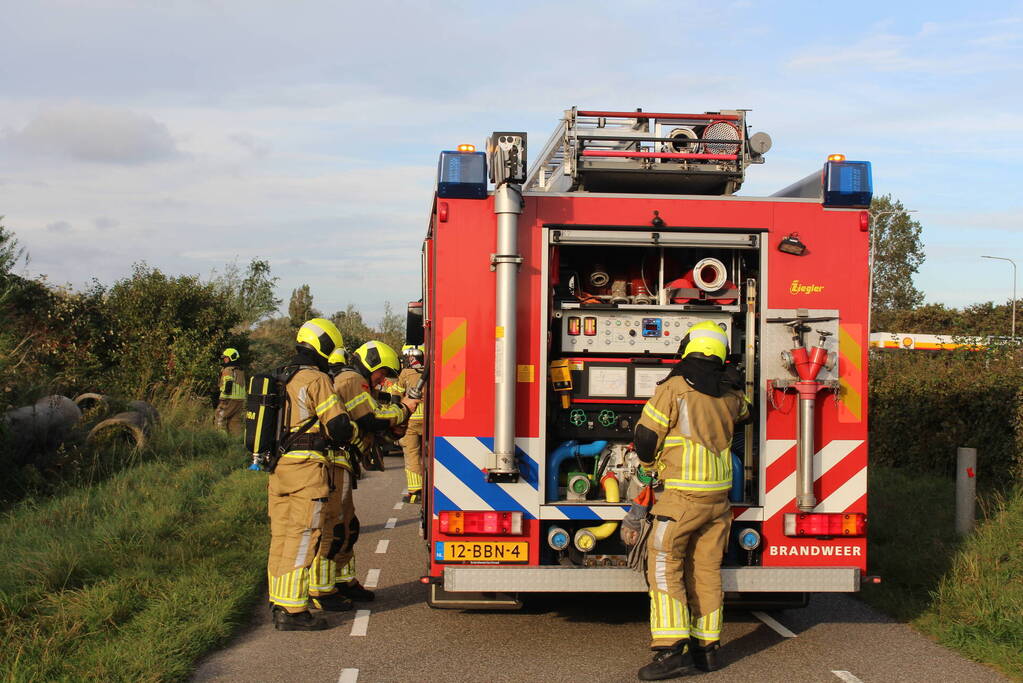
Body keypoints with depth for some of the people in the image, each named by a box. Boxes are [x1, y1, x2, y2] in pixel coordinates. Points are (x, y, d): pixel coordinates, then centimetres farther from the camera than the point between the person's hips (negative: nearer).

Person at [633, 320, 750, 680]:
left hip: (683, 495, -6)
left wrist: (651, 464, 13)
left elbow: (646, 437, -7)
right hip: (719, 495, 6)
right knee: (706, 569, 12)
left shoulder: (674, 387, -11)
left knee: (665, 566, -4)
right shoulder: (729, 394, 7)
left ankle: (672, 650, -11)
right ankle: (706, 647, 16)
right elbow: (744, 411, 32)